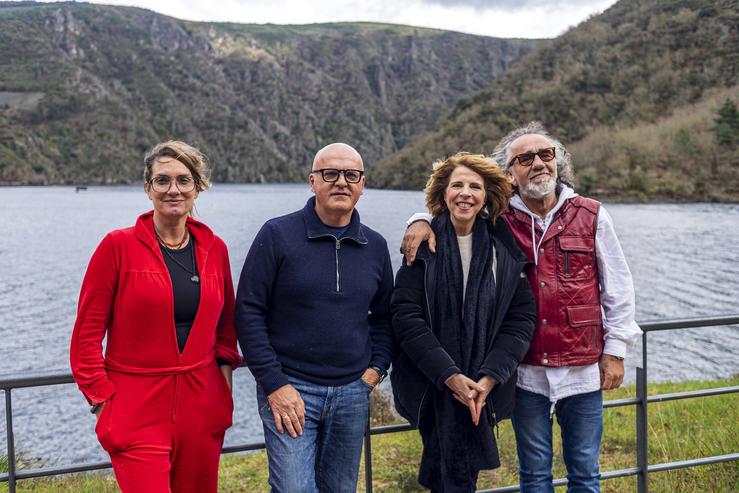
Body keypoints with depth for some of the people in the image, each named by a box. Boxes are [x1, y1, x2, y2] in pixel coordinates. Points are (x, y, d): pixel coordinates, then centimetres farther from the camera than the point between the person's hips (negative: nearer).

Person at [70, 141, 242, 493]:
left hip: (202, 407, 4)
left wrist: (225, 365, 5)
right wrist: (101, 397, -8)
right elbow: (87, 332, -4)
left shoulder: (214, 248, 5)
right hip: (137, 412, -4)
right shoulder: (118, 245, -6)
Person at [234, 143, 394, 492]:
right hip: (289, 389, -4)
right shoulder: (277, 234, -7)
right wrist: (274, 384, -12)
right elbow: (248, 311, -8)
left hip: (352, 392, 4)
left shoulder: (375, 246, 6)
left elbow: (383, 316, 18)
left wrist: (377, 368, 4)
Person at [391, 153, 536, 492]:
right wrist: (449, 376, -16)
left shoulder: (505, 248, 2)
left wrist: (489, 377, -11)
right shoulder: (424, 244, -3)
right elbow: (405, 316, -10)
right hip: (432, 385, -2)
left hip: (485, 387, 2)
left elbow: (521, 318, -1)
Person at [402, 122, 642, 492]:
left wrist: (615, 351, 2)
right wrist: (422, 222, -12)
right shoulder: (497, 221, 0)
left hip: (583, 369, 0)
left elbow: (618, 287, 6)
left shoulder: (591, 216, 1)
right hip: (526, 371, 0)